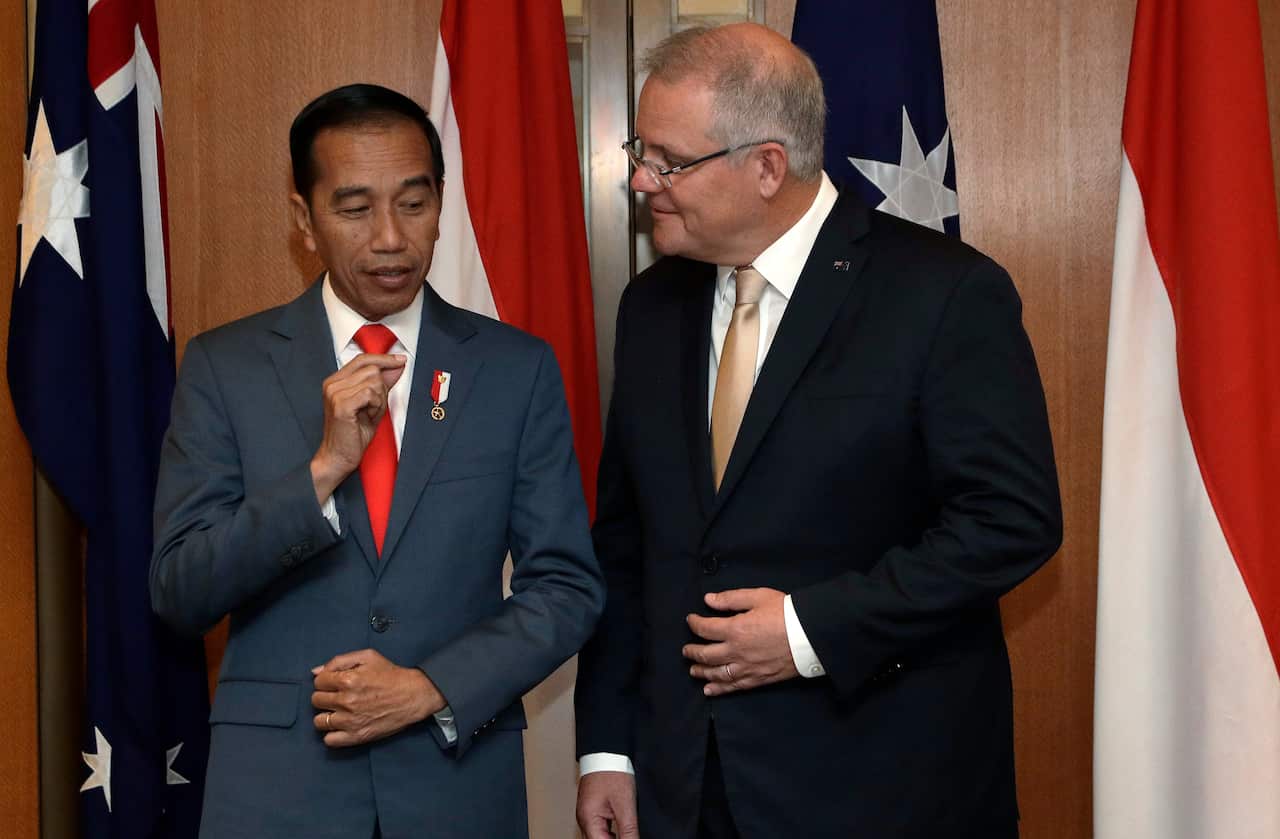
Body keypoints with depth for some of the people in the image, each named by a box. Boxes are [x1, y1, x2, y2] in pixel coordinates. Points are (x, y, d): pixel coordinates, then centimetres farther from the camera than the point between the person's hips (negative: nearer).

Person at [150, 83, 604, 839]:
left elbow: (568, 587, 1)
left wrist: (433, 689, -12)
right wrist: (322, 467, -18)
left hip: (459, 777, 1)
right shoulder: (225, 366, -1)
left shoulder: (519, 368, 0)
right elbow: (180, 593, -6)